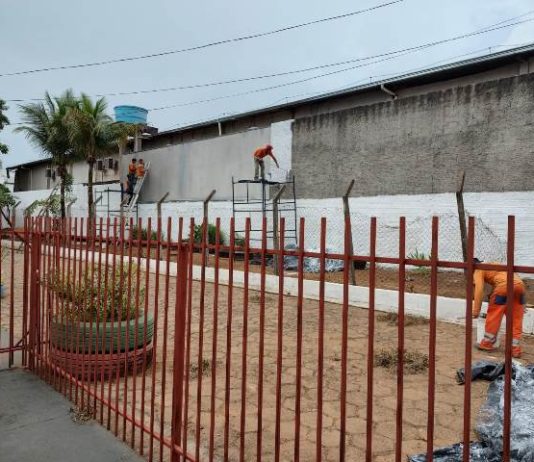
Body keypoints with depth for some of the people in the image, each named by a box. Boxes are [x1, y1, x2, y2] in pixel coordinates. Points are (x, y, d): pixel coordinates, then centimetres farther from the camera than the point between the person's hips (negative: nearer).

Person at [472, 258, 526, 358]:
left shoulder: (478, 270, 13)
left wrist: (476, 311, 3)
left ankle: (487, 343, 18)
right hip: (520, 284, 7)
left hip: (504, 285, -7)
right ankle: (515, 348, 14)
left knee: (494, 315, 8)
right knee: (516, 319, 12)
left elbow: (479, 289, 1)